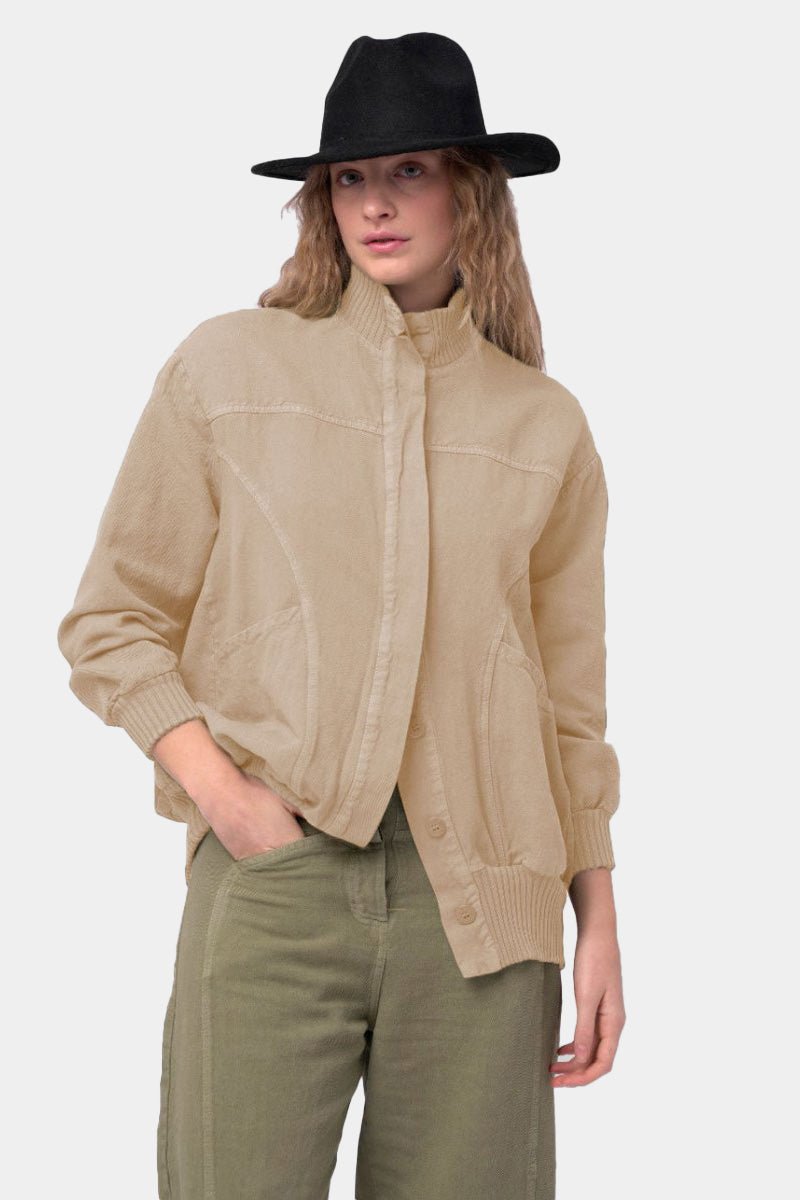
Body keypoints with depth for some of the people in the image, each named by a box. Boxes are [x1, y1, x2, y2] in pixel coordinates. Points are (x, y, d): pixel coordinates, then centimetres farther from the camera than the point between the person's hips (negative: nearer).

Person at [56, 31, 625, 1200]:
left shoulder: (545, 424, 11)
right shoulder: (226, 368, 6)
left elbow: (572, 701, 14)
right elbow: (112, 622, 7)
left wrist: (600, 925, 11)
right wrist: (223, 794, -6)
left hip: (480, 894, 2)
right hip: (272, 880, -1)